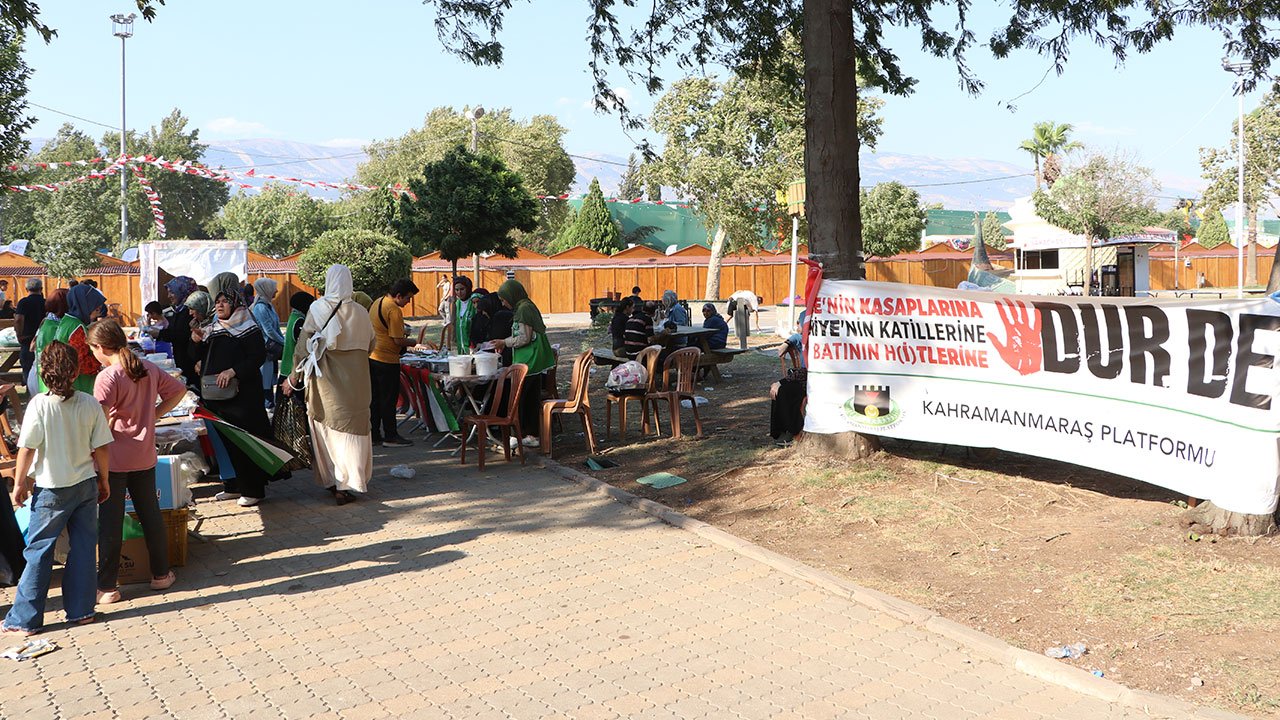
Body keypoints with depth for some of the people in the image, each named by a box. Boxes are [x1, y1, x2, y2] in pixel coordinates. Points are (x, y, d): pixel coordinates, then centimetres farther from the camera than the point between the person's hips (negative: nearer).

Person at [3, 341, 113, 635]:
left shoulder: (39, 404, -14)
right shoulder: (90, 404, -6)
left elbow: (27, 448, -11)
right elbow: (101, 448, -1)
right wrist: (103, 480, 13)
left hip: (51, 489, -3)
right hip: (86, 485, 3)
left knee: (38, 551, 6)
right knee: (83, 548, 11)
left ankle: (25, 619, 11)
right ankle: (81, 610, 17)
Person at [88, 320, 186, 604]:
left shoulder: (107, 377, -16)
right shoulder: (149, 370, 3)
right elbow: (179, 390, 13)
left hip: (113, 458, -6)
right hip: (144, 456, 6)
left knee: (110, 521, 3)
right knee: (151, 514, 16)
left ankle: (107, 587, 10)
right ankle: (161, 574, 25)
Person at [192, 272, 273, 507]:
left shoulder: (247, 327, -6)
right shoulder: (211, 328, 15)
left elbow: (259, 356, -13)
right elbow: (200, 357, 16)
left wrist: (233, 371, -22)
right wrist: (196, 341, -4)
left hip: (242, 393, -7)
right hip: (216, 394, 7)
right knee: (223, 440, 10)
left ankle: (252, 489, 2)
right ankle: (232, 486, 20)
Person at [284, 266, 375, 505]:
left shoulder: (318, 309, -8)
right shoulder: (360, 312, -3)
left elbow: (304, 345, -8)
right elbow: (369, 345, 9)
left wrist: (293, 378, 0)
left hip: (326, 380, -1)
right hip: (356, 380, 1)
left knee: (327, 429, 12)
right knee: (351, 429, 6)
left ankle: (332, 480, 19)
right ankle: (347, 483, 4)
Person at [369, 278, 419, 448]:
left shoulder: (377, 303, 12)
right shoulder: (393, 310, -18)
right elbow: (398, 340, -20)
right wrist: (415, 342, -4)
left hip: (372, 357, 9)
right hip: (387, 360, -9)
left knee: (375, 398, 13)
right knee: (389, 399, 0)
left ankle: (375, 435, 18)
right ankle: (390, 436, 6)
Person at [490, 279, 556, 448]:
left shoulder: (523, 309, -15)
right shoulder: (527, 307, 15)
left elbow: (524, 338, -17)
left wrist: (504, 342, -6)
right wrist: (506, 343, 16)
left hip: (526, 363, -10)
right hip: (534, 363, 10)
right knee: (532, 399, 11)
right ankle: (533, 436, 15)